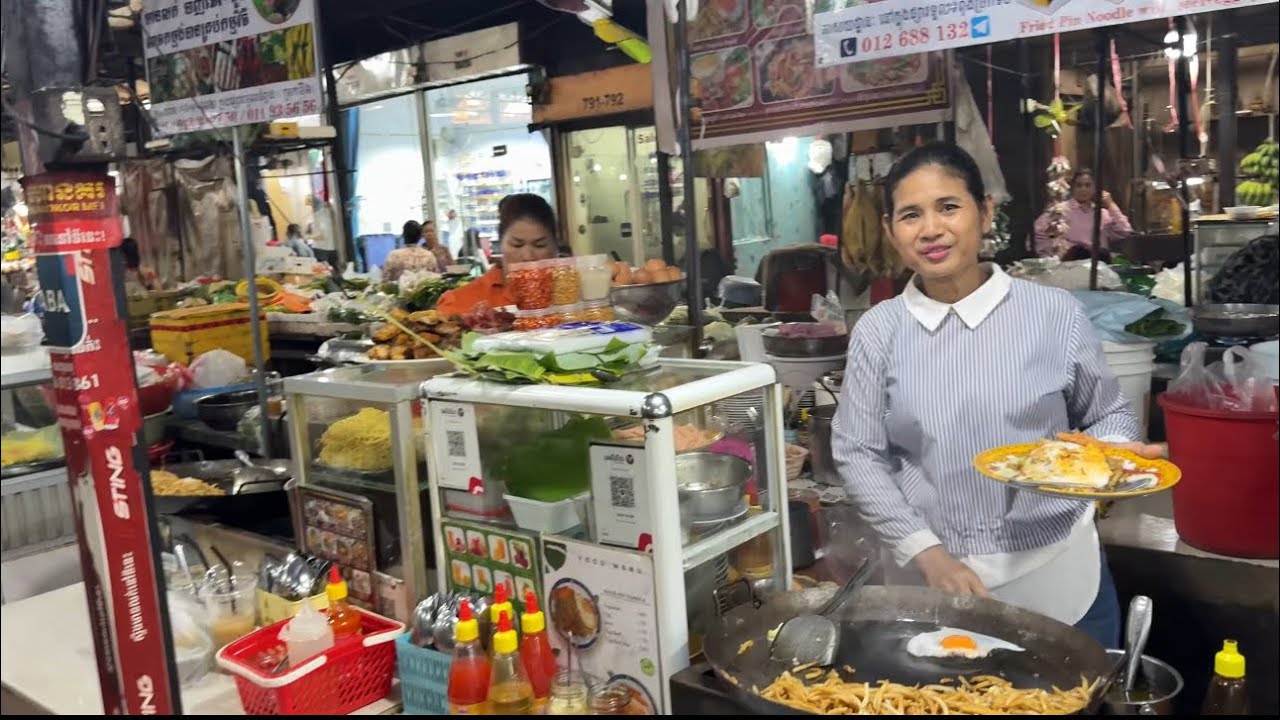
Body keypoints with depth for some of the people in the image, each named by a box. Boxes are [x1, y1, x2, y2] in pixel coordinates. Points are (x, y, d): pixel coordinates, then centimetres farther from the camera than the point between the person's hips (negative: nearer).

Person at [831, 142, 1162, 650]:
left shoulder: (1054, 313, -5)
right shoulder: (878, 331, -3)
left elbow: (1108, 415, 7)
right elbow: (857, 455, -2)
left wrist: (1112, 451, -15)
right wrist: (928, 554, -9)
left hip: (1056, 576, 0)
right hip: (927, 577, 0)